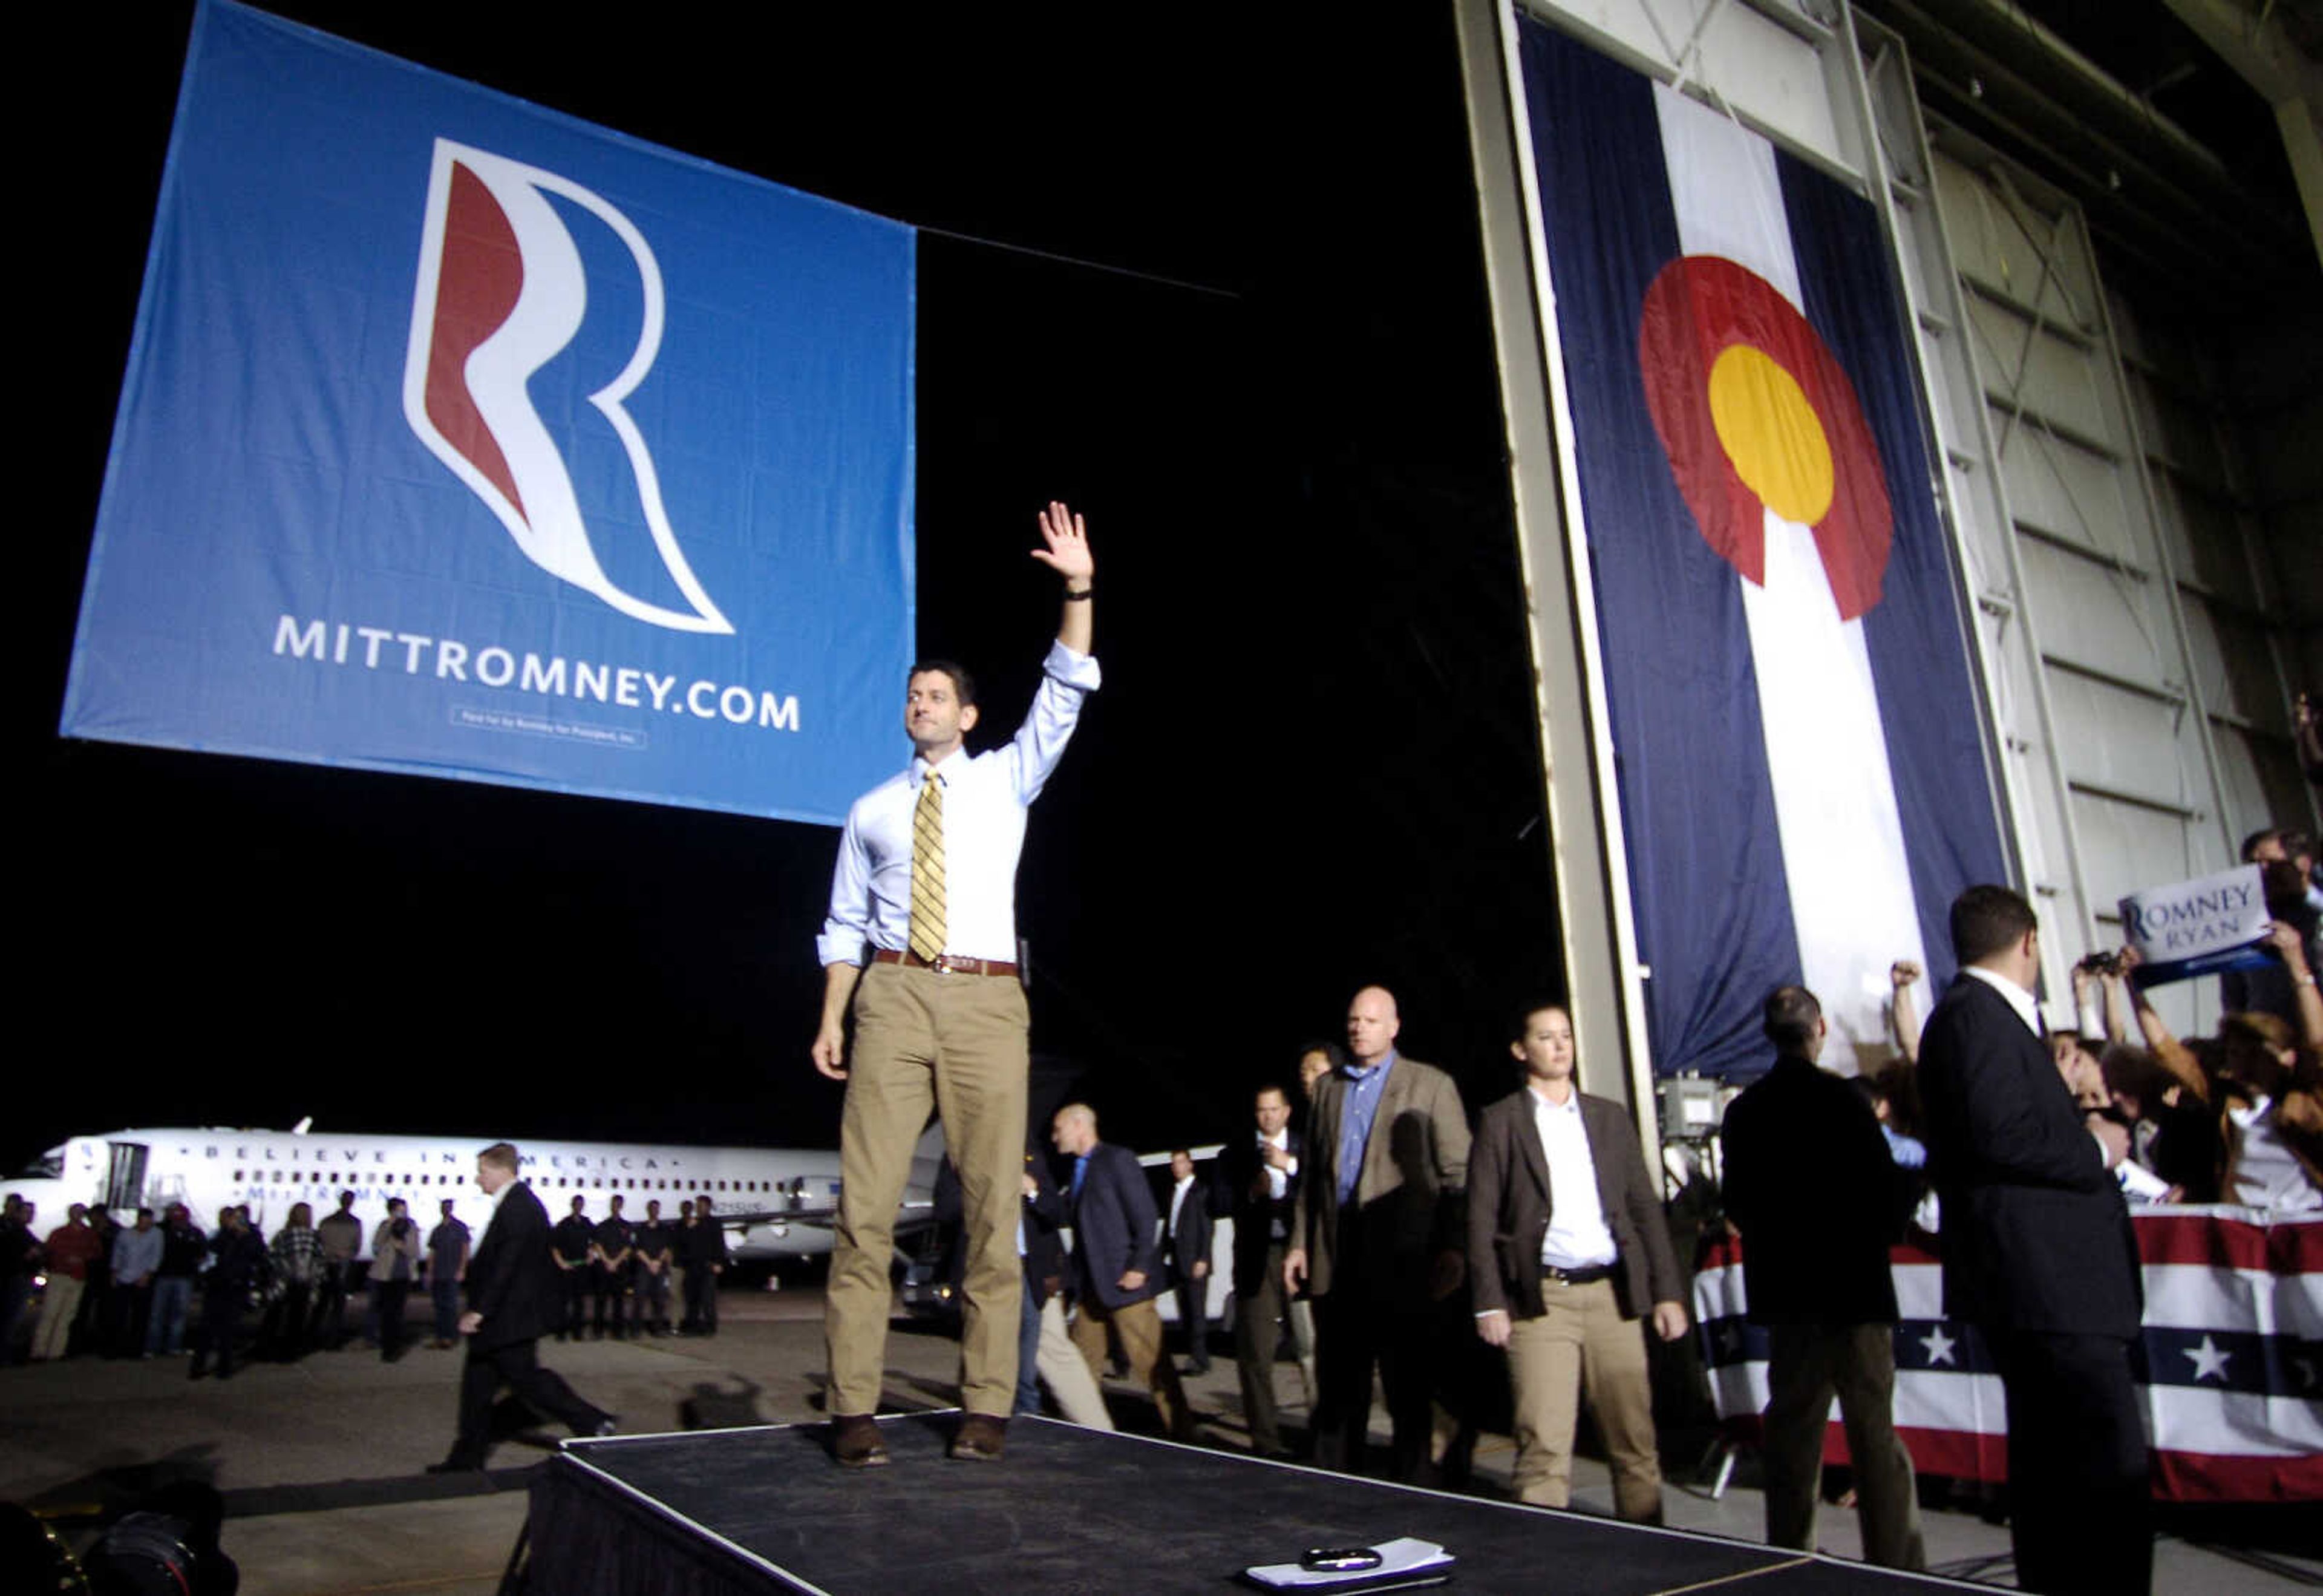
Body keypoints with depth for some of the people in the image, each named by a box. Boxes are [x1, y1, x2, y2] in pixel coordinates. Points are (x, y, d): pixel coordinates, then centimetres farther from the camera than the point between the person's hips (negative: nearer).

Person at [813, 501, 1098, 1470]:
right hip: (893, 999, 1)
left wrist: (1079, 590, -8)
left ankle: (986, 1409, 8)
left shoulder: (1007, 779, 14)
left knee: (994, 1208, 0)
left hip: (986, 1001, -1)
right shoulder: (872, 810, 18)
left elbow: (1063, 697, 2)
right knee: (866, 1205, -5)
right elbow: (845, 926, 16)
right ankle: (854, 1410, 2)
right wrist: (831, 1020, 5)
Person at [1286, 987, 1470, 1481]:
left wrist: (1453, 1249, -12)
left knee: (1410, 1392, 5)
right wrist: (1300, 1243, 11)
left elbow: (1459, 1174, -3)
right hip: (1337, 1267, 4)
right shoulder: (1328, 1087, 15)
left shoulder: (1431, 1085, 1)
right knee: (1338, 1393, 11)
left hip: (1401, 1267, -4)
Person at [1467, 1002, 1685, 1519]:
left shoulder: (1610, 1117, 13)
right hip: (1541, 1298, -3)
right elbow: (1481, 1219, -1)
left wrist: (1667, 1292, 6)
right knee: (1543, 1451, -5)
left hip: (1612, 1295, 4)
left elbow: (1645, 1207, 13)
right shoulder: (1501, 1122, 2)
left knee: (1636, 1445, 10)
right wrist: (1489, 1304, -8)